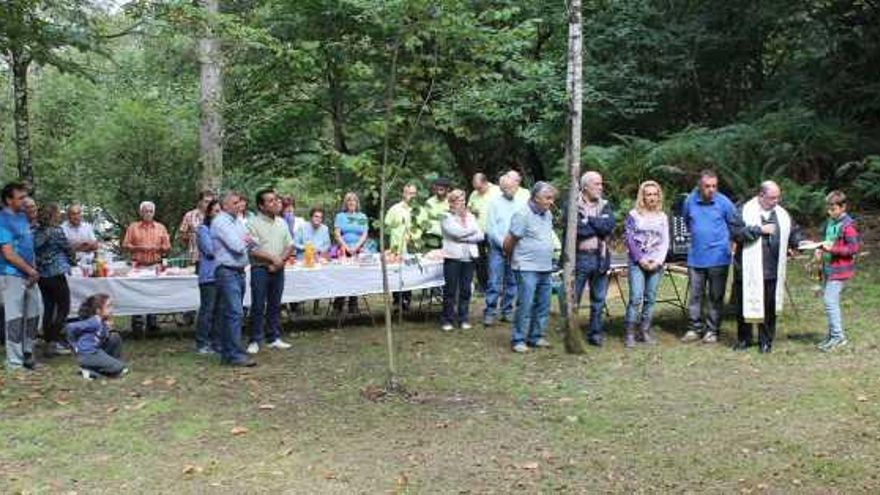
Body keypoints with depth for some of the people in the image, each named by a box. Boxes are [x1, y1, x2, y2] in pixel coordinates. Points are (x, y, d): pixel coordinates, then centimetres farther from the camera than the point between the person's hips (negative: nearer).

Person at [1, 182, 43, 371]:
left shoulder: (22, 216, 12)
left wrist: (34, 270, 6)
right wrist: (30, 270, -11)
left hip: (29, 276, 8)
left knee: (34, 313, 14)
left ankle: (27, 353, 27)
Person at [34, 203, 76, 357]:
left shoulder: (36, 232, 6)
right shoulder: (57, 231, -12)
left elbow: (37, 252, 12)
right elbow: (68, 249, -3)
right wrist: (72, 259, 19)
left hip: (41, 275, 7)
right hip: (56, 274, -7)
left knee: (48, 308, 13)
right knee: (63, 308, 1)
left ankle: (49, 342, 17)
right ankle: (54, 342, -3)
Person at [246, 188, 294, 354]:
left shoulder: (282, 223, 10)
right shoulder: (254, 224, -8)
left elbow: (290, 246, 10)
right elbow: (252, 250, -14)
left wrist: (280, 261, -6)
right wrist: (272, 258, -16)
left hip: (278, 270, 5)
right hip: (260, 269, -5)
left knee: (275, 305, 11)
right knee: (258, 306, -2)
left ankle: (274, 338, 19)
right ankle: (255, 341, 5)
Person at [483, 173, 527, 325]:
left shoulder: (520, 204, 7)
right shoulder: (495, 203, 1)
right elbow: (491, 228, -3)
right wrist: (503, 244, -9)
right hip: (498, 249, -3)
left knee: (512, 282, 9)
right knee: (494, 283, -6)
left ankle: (507, 311, 18)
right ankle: (489, 313, -2)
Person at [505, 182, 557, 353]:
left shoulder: (548, 214, 12)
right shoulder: (523, 215, -13)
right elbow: (509, 242, -9)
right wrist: (512, 258, 4)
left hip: (545, 268, 8)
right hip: (527, 268, -8)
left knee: (543, 306, 11)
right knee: (525, 305, -7)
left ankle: (536, 337, 22)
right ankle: (518, 340, 2)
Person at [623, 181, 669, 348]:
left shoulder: (662, 217, 13)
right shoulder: (633, 215, 4)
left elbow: (665, 242, 9)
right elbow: (629, 239, -2)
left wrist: (658, 260, -5)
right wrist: (640, 259, -9)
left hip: (656, 264, 3)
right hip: (637, 262, -3)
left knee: (650, 299, 3)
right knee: (636, 298, -11)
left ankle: (644, 331, 10)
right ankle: (629, 333, -6)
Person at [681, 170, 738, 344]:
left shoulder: (723, 202, -8)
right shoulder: (690, 201, 0)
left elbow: (735, 224, 5)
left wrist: (726, 240, 9)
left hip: (718, 257, -2)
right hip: (696, 257, 2)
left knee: (716, 297, 5)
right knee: (695, 295, 7)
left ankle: (712, 330, 13)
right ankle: (694, 328, 16)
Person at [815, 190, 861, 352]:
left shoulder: (848, 225, -15)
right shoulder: (830, 222, 11)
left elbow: (854, 247, -18)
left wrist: (833, 248, -23)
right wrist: (821, 249, 3)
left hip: (840, 270, -9)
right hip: (828, 267, 9)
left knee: (830, 301, -12)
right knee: (829, 300, 13)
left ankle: (838, 336, -4)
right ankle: (833, 334, 23)